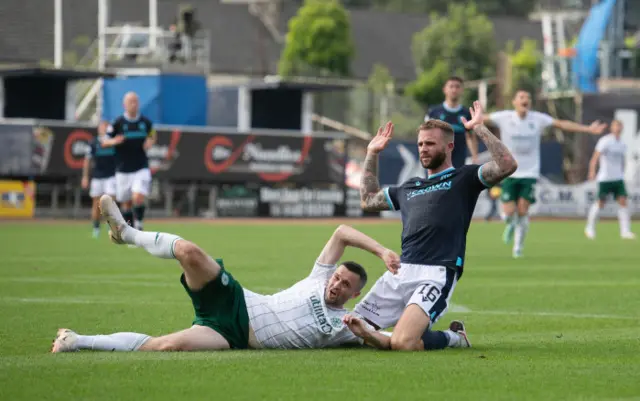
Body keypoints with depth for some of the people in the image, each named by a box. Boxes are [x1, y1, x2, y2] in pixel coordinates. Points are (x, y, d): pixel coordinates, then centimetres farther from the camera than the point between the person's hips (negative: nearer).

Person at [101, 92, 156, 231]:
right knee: (126, 203, 6)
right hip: (123, 171, 0)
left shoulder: (146, 122, 3)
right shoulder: (118, 123, -4)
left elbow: (152, 136, 20)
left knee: (138, 198, -18)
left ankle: (138, 225, 0)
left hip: (141, 168, 0)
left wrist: (150, 142, -4)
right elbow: (104, 142, 0)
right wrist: (114, 141, -22)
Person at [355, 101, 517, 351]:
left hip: (436, 275, -7)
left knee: (403, 343, -27)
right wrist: (372, 154, 39)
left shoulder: (464, 179, 9)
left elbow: (507, 165, -7)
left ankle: (452, 339, 5)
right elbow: (368, 200, 42)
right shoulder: (409, 187, 29)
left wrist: (480, 129, -5)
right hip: (400, 272, 7)